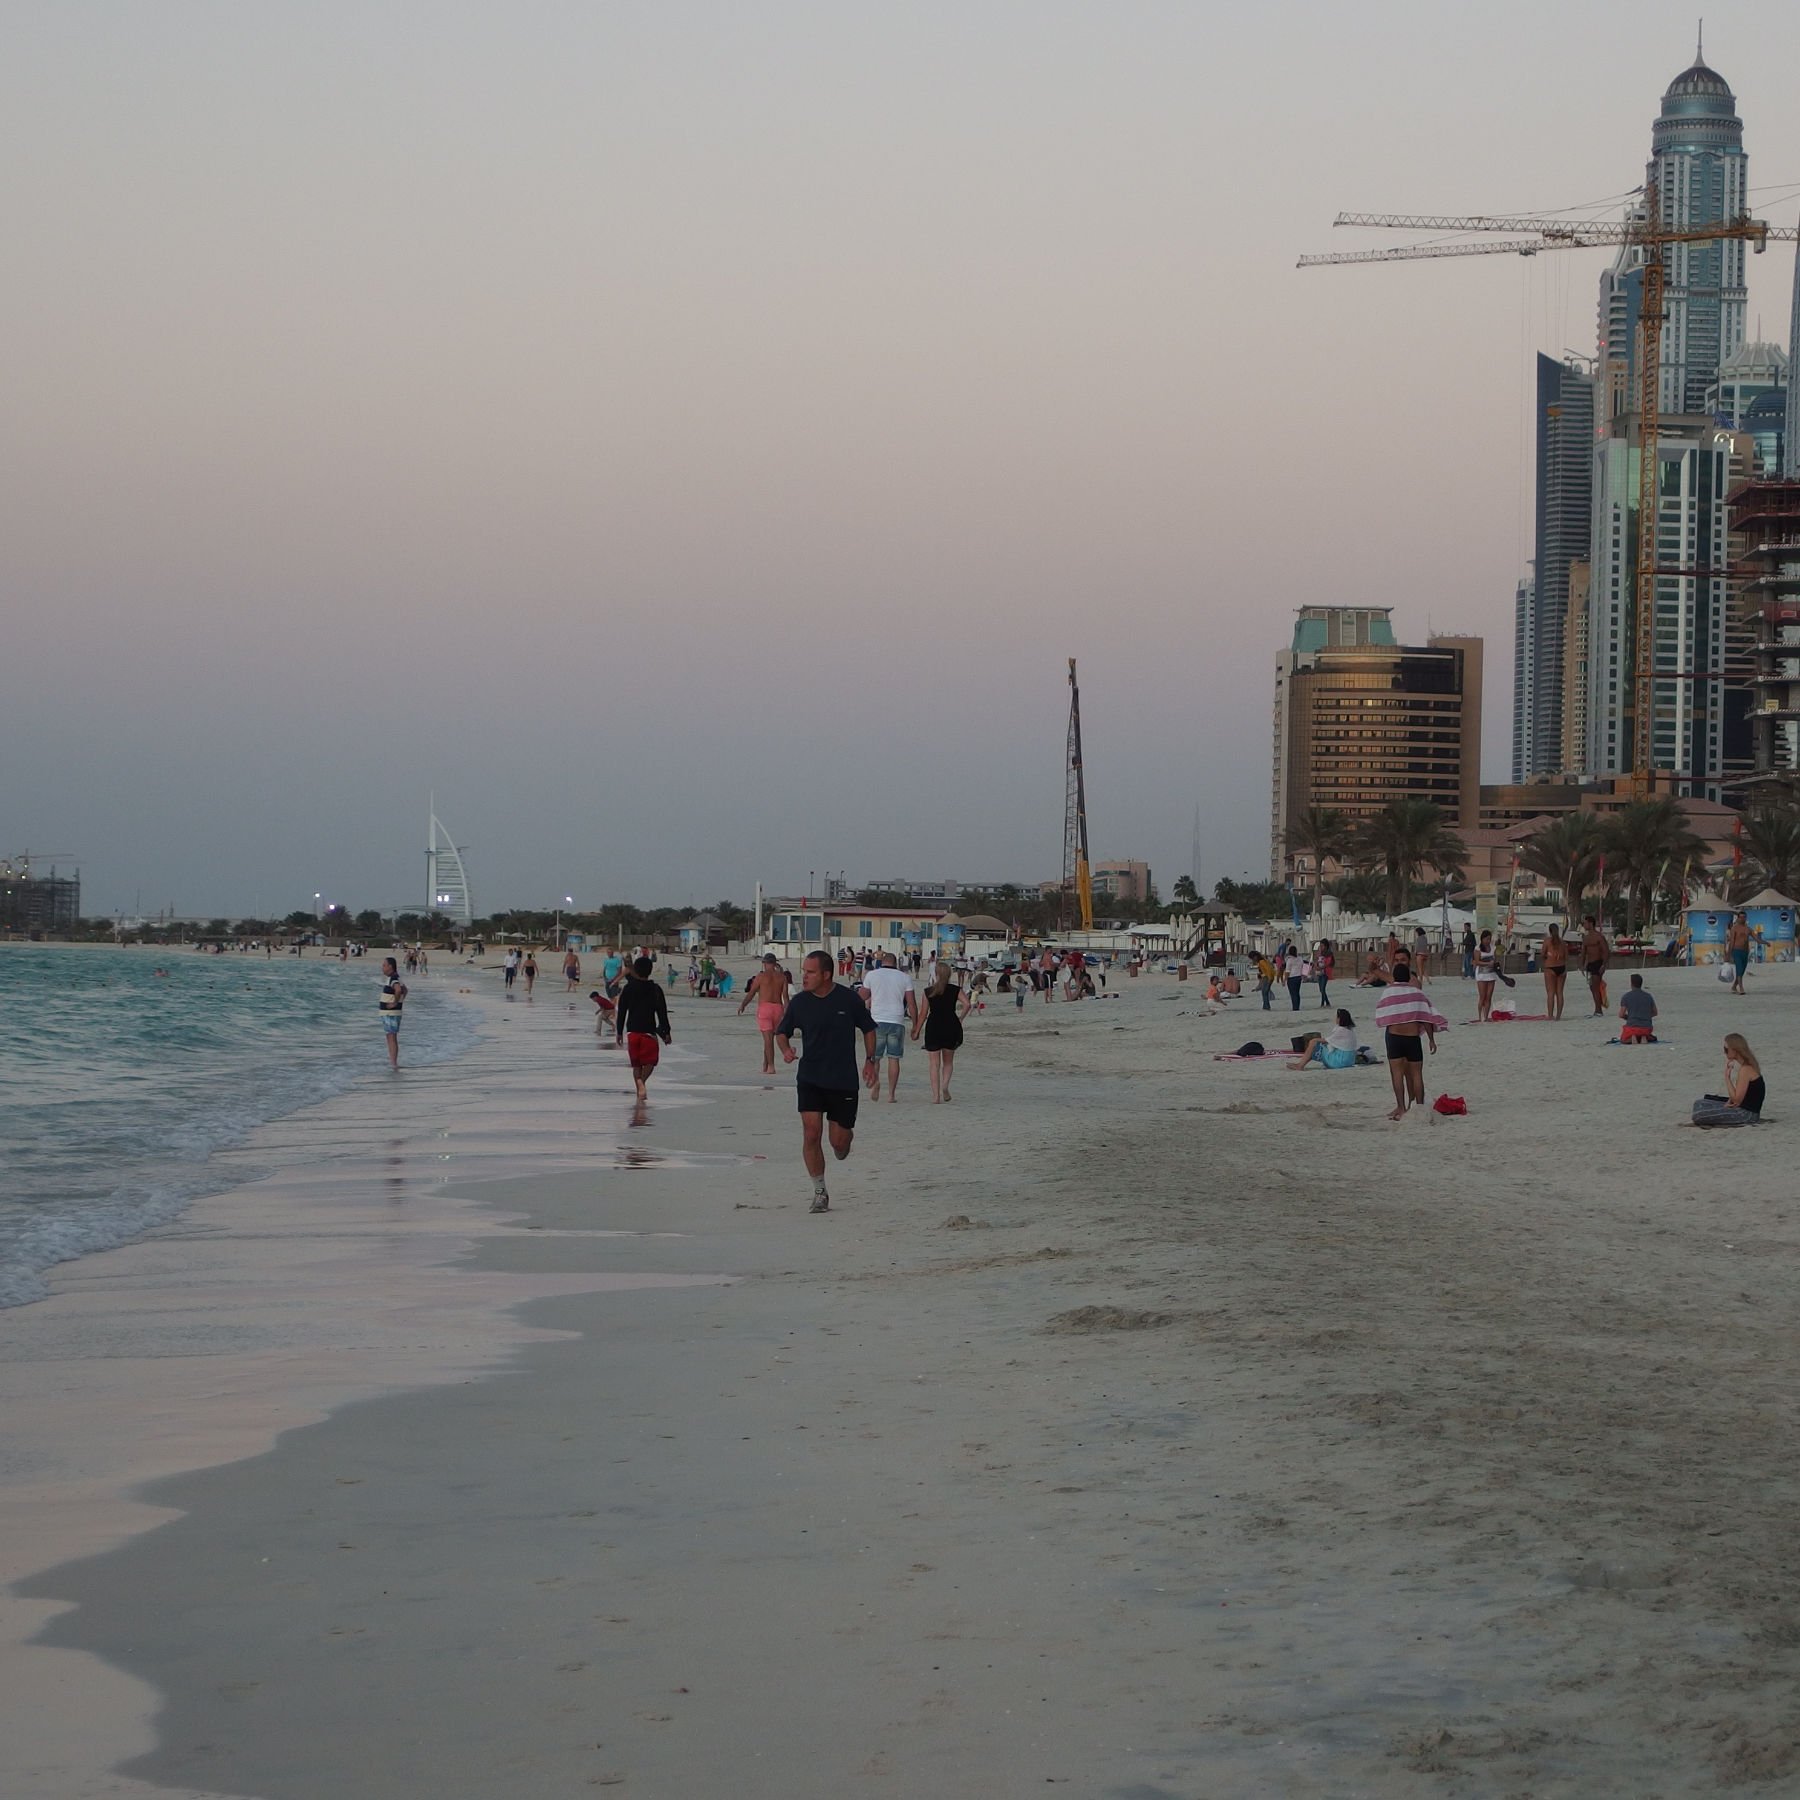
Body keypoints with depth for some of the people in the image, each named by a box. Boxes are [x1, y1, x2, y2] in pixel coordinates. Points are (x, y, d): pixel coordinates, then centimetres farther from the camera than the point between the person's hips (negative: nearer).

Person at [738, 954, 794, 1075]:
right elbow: (785, 996, 2)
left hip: (764, 1007, -4)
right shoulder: (782, 977, 7)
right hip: (778, 1007, 4)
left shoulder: (761, 976, -2)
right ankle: (765, 1064, 25)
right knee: (769, 1037, 16)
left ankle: (771, 1066, -14)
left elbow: (751, 993, 3)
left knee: (768, 1038, -7)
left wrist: (742, 1005, 18)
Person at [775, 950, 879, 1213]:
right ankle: (820, 1193, 1)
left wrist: (871, 1060, 3)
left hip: (843, 1080, -1)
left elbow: (868, 1029, 9)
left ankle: (847, 1135, 43)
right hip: (809, 1079, 1)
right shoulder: (799, 1002, -2)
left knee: (838, 1141, 3)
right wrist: (785, 1049, -11)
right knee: (811, 1134, -11)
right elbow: (782, 1032, 10)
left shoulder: (849, 999, -6)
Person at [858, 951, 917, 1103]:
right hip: (897, 1022, 0)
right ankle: (891, 1094, 2)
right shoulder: (905, 978, 3)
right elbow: (911, 1004, 1)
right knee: (894, 1058, 4)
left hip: (877, 1021, 0)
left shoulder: (871, 975, 2)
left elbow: (863, 996, 12)